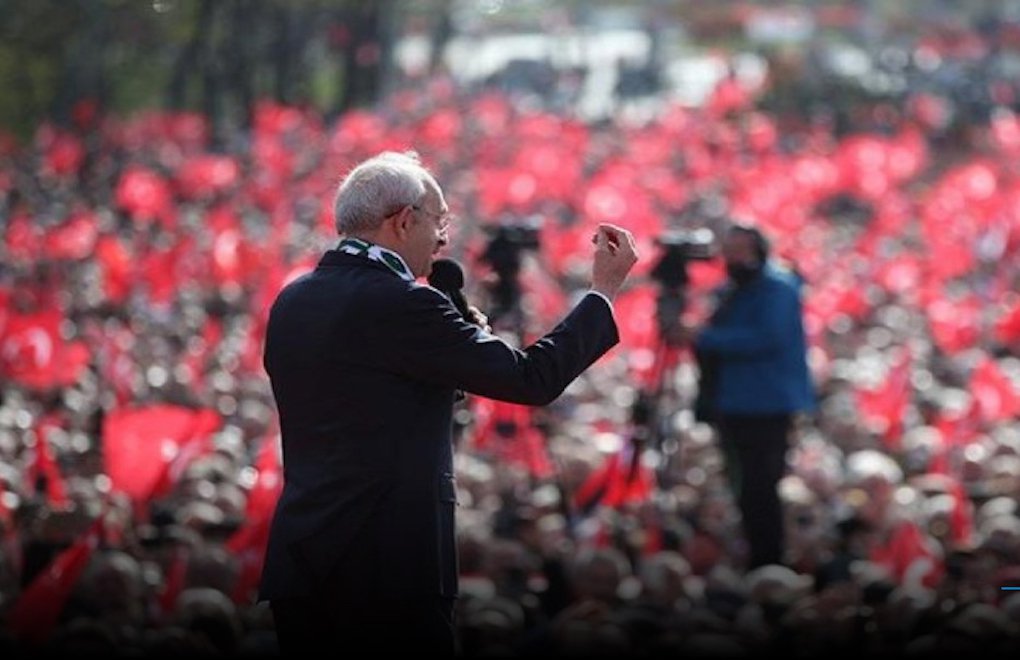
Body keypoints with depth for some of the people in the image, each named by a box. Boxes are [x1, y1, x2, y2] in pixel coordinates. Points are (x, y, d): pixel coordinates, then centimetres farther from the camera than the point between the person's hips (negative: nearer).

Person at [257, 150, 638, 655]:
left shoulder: (291, 303, 11)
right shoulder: (401, 302, -13)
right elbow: (532, 378, -11)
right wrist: (604, 291, 1)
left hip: (298, 558, 8)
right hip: (389, 568, -8)